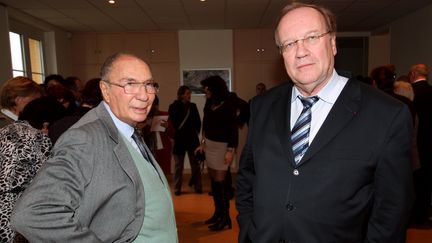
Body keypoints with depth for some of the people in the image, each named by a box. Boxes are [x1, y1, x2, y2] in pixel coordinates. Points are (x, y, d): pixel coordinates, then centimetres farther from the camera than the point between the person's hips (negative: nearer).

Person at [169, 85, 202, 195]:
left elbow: (198, 121, 9)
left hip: (192, 138, 2)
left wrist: (196, 131, 0)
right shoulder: (173, 107, -3)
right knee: (178, 165, 7)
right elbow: (172, 123, -2)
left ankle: (197, 187, 16)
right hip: (179, 139, -2)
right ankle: (177, 188, 16)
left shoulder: (193, 106, 5)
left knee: (195, 164, 5)